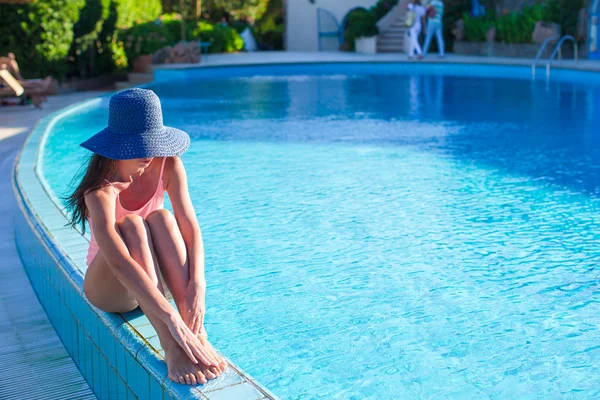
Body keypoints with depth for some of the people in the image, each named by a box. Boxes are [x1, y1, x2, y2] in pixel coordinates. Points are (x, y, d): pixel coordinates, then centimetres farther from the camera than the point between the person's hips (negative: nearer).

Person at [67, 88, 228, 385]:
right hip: (108, 287, -3)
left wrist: (196, 286, -38)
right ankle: (172, 350, -43)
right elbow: (119, 262, -41)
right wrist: (173, 321, -50)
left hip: (151, 282, 3)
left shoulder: (167, 164, -14)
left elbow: (190, 229, -21)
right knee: (130, 225, -33)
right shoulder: (102, 187, -29)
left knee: (161, 218, -27)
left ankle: (198, 333, -36)